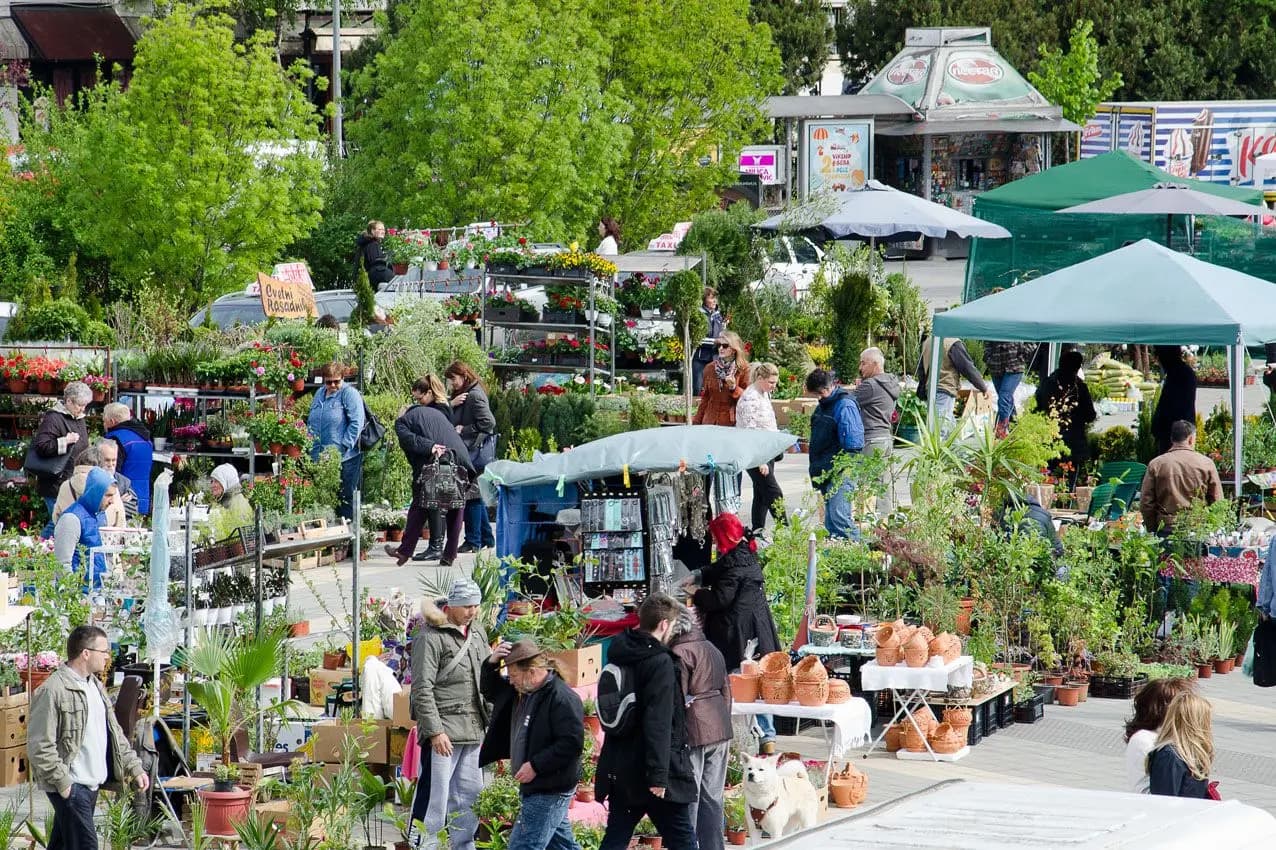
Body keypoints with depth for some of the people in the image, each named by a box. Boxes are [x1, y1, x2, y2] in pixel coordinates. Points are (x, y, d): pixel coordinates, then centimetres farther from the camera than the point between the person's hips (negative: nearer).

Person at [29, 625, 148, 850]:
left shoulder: (95, 686, 14)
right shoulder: (52, 691, -16)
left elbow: (114, 732, 22)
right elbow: (39, 746, -17)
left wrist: (134, 767, 13)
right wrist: (63, 782, -18)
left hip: (92, 785, 9)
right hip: (70, 788, -9)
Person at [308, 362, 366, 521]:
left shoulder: (349, 394, -7)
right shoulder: (319, 394, 15)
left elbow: (356, 423, -14)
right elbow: (310, 423, 23)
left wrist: (343, 446, -18)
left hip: (344, 459, -7)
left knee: (344, 500, -1)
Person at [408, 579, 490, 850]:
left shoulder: (477, 632, 13)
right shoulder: (431, 637, -10)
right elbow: (422, 690, -13)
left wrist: (491, 719, 16)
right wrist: (435, 731, -18)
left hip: (473, 729, 7)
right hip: (443, 731, -7)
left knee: (470, 795, 12)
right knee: (434, 795, -7)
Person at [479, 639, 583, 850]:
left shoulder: (563, 699, -20)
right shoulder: (521, 693, 11)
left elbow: (572, 743, -25)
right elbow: (490, 692, 21)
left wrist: (536, 765, -24)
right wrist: (492, 663, 2)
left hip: (550, 791, -10)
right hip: (535, 787, 10)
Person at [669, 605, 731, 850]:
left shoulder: (680, 654, -11)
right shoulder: (712, 649, 15)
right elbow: (726, 691, 19)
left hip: (694, 732, -8)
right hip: (720, 729, 8)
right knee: (712, 798, 12)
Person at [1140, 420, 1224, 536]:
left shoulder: (1155, 465, 3)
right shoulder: (1206, 463, 2)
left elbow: (1145, 504, 3)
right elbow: (1217, 503, 4)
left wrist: (1153, 530, 13)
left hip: (1166, 530, 0)